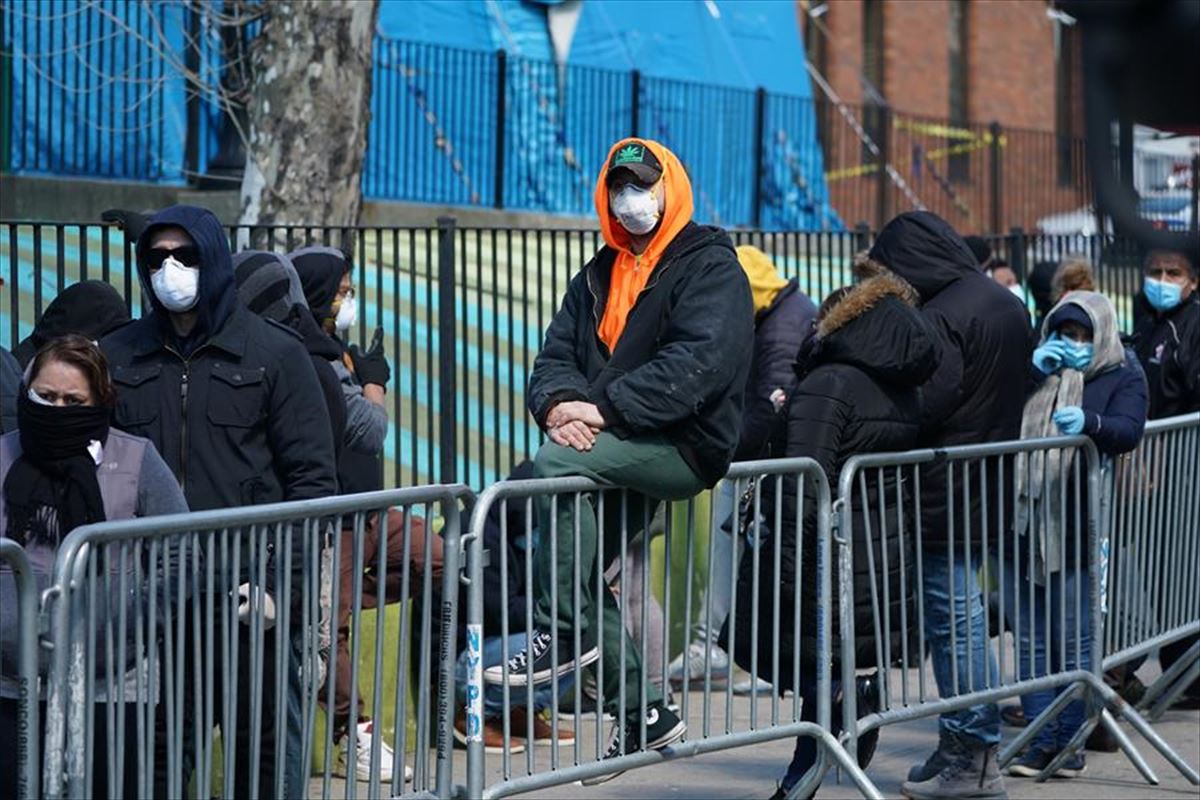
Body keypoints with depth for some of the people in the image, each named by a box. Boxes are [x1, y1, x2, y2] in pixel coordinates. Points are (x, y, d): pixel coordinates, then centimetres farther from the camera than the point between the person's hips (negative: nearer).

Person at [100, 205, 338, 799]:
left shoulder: (273, 352, 3)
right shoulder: (117, 357, 10)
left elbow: (312, 475, 1)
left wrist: (284, 578, -8)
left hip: (250, 589, -2)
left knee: (263, 738, 2)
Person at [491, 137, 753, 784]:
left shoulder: (710, 268, -4)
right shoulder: (600, 276, 20)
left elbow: (695, 365, -19)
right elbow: (558, 353, 11)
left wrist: (603, 409, -24)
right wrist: (560, 402, -14)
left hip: (687, 446, -8)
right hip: (624, 455, 8)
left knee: (556, 464, -28)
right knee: (578, 572, 1)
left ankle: (559, 634, -22)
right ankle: (641, 715, 10)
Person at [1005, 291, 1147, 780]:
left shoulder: (1123, 376, 5)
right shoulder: (1040, 369, 18)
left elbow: (1129, 430, -14)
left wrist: (1088, 422, -34)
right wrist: (1032, 372, -5)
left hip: (1076, 531, -4)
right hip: (1023, 524, 4)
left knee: (1073, 642, -1)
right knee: (1031, 642, 4)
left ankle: (1070, 742, 6)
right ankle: (1041, 741, 8)